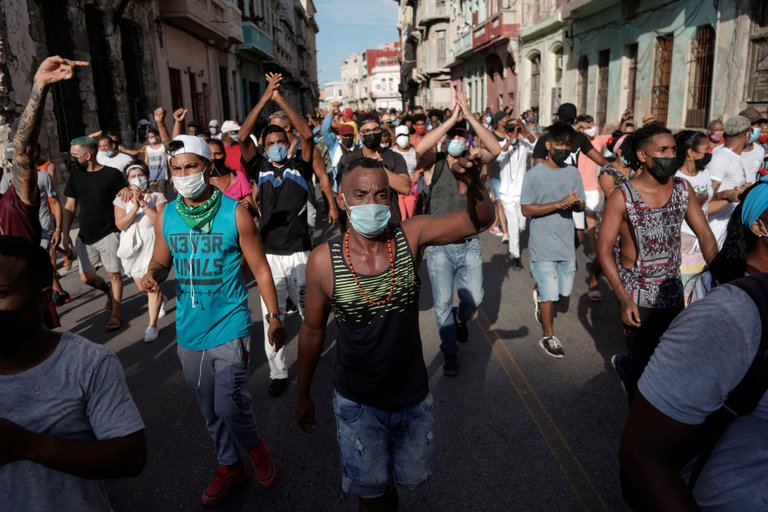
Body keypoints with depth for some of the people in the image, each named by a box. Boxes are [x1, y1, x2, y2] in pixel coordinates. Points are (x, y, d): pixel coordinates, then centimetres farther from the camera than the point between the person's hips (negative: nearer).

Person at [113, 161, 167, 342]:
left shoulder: (157, 197, -3)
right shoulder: (122, 199, 3)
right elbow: (120, 224, -8)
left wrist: (144, 203, -21)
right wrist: (135, 208, -20)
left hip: (152, 245, -4)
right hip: (132, 247, 4)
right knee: (141, 286, 14)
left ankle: (152, 326, -4)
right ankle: (158, 301, 47)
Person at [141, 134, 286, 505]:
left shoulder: (234, 213, -10)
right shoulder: (166, 215, 1)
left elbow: (260, 268, -5)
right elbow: (161, 260, 12)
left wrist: (273, 316, -6)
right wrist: (153, 275, -12)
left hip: (229, 327, -4)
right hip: (188, 331, 5)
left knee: (230, 405, -10)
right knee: (210, 410, 16)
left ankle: (255, 447, 23)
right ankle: (229, 466, 39)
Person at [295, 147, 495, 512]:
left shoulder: (412, 236, -15)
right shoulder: (323, 260, -18)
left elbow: (480, 221, -25)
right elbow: (312, 330, -5)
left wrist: (472, 182, -47)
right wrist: (303, 395, 5)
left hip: (414, 396, 2)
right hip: (357, 403, -2)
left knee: (410, 476, 27)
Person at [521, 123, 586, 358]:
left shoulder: (574, 173, 5)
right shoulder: (534, 174, -10)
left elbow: (581, 206, 10)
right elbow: (526, 209, -13)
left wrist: (576, 203, -15)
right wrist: (559, 204, -21)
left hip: (567, 243, 5)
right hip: (543, 245, -5)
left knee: (565, 290, 15)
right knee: (550, 294, 2)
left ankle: (539, 295, 46)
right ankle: (548, 336, 21)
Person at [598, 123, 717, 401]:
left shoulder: (683, 189, -2)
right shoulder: (622, 197, -16)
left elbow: (705, 235, 2)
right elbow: (604, 248, -13)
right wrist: (623, 298, -19)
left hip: (673, 290, 5)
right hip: (637, 295, -4)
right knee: (645, 368, 7)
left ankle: (626, 366, 47)